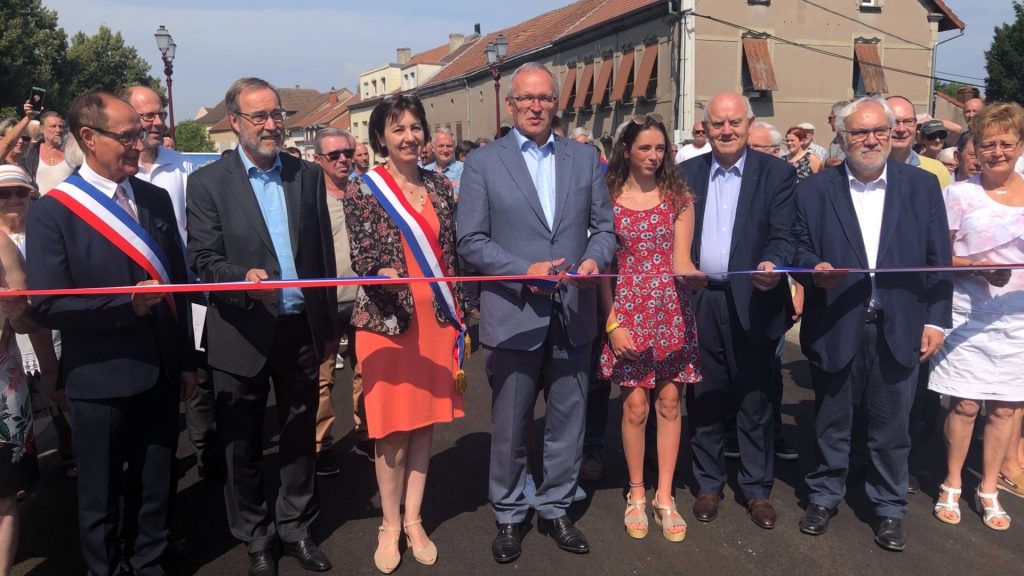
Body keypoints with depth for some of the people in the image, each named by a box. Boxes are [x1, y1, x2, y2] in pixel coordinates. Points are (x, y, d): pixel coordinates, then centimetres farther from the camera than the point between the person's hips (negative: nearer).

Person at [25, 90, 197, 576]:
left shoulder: (156, 199, 5)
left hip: (160, 372, 4)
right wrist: (126, 304, -20)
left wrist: (185, 359, 10)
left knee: (155, 488, 17)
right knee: (101, 498, 14)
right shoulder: (53, 210, -10)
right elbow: (47, 306, -14)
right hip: (100, 379, -4)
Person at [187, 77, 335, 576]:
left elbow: (324, 252, 8)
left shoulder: (309, 176, 6)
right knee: (242, 444, 11)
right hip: (243, 334, -2)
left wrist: (327, 323, 8)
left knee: (300, 435, 14)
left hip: (302, 329, 3)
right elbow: (202, 260, -9)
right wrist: (245, 279, -29)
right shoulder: (207, 182, -3)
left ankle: (295, 527, 33)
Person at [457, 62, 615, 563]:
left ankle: (555, 509, 33)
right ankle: (509, 516, 30)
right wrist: (524, 271, -17)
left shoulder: (585, 158, 9)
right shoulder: (482, 163, -1)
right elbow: (471, 241, -5)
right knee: (509, 427, 10)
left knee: (568, 421, 13)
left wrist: (594, 259, -12)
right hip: (512, 315, -3)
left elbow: (605, 226, 9)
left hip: (573, 313, 3)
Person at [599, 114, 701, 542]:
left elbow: (680, 261, -3)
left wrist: (695, 274, -26)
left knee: (669, 401, 4)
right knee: (635, 404, 0)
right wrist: (612, 322, -7)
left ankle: (664, 496, 17)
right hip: (627, 310, -1)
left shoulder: (678, 197, 6)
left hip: (671, 310, 2)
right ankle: (636, 493, 19)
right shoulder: (608, 199, 2)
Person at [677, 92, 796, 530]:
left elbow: (783, 235, -6)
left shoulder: (776, 173, 1)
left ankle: (758, 489, 23)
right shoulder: (686, 173, 9)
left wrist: (772, 264, -26)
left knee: (754, 401, 7)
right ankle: (708, 484, 27)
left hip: (751, 301, -2)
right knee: (703, 398, 12)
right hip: (697, 301, 2)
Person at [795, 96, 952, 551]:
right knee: (831, 423, 13)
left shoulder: (923, 186, 4)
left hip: (899, 329, 1)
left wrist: (935, 320, 0)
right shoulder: (814, 190, 1)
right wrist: (814, 271, -20)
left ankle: (889, 509, 29)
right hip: (835, 328, 0)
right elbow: (801, 253, 2)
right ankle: (824, 497, 32)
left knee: (892, 427, 11)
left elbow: (937, 261, 4)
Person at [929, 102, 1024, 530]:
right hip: (967, 315, -2)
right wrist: (975, 266, -18)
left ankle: (989, 489, 25)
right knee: (964, 404, 2)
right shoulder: (959, 194, -1)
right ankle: (952, 485, 20)